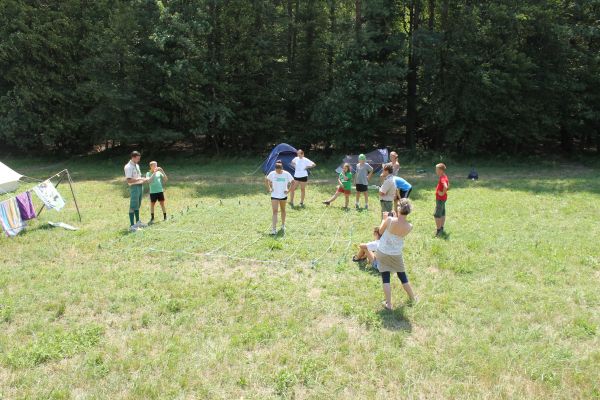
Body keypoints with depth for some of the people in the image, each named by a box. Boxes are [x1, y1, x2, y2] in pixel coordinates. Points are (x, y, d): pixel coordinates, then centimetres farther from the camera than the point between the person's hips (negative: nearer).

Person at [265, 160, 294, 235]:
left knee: (283, 210, 17)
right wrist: (269, 189, 0)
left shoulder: (286, 174, -11)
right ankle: (274, 229, -12)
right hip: (274, 196, -1)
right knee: (274, 212, -9)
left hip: (283, 195, 1)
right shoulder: (272, 173, -9)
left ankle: (283, 225, 35)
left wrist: (289, 190, -9)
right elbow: (266, 180, 8)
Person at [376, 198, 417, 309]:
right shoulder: (409, 226, -17)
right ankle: (412, 298, 38)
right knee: (403, 276, 22)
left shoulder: (390, 220, -24)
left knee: (385, 278, 8)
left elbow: (380, 231, -7)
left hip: (383, 252, -2)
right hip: (396, 254, 2)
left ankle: (388, 304, 10)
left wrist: (384, 219, 7)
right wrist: (397, 217, 6)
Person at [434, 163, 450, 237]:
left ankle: (438, 231, -1)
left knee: (437, 215, -5)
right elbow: (448, 186, 21)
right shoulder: (445, 176, 7)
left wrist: (443, 193, -25)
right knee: (442, 214, 16)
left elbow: (445, 187, -40)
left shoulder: (442, 178, -24)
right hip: (442, 198, 10)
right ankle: (441, 229, 26)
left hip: (440, 199, -10)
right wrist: (445, 191, 12)